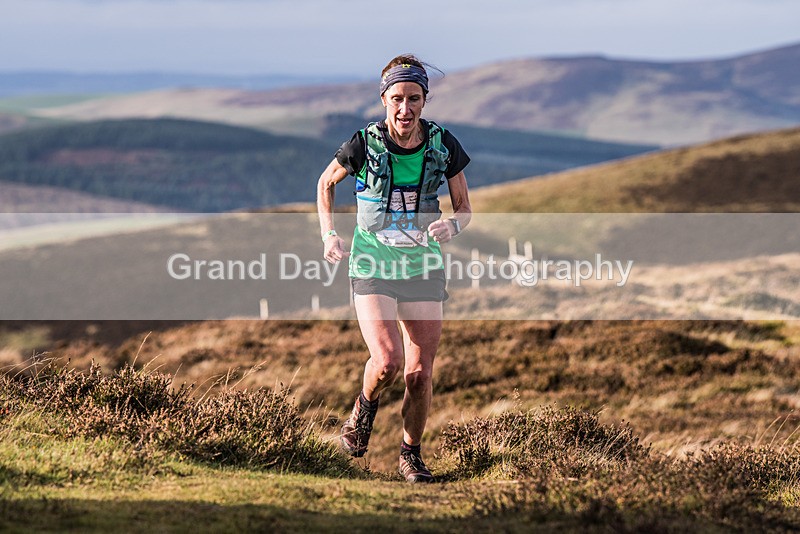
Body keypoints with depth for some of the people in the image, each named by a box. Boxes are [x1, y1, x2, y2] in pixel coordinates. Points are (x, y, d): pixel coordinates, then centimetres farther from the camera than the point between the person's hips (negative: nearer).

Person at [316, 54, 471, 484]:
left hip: (423, 269, 2)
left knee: (420, 374, 0)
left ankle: (411, 454, 22)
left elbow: (464, 207, 4)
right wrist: (329, 235, -4)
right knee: (387, 362, -19)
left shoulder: (443, 145, -6)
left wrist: (453, 226, -19)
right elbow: (326, 183, 8)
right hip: (372, 267, -2)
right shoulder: (364, 143, -11)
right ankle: (366, 405, 16)